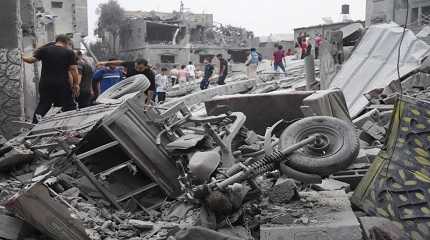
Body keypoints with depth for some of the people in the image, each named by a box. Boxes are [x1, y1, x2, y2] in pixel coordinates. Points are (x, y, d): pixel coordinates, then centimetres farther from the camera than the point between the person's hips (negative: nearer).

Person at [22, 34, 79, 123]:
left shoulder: (44, 49, 6)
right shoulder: (69, 53, -1)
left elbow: (32, 59, 1)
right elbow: (73, 69, -6)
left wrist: (22, 57, 20)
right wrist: (76, 84, -1)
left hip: (45, 83, 3)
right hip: (62, 85, -3)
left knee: (43, 104, 12)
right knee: (69, 106, 7)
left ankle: (35, 123, 6)